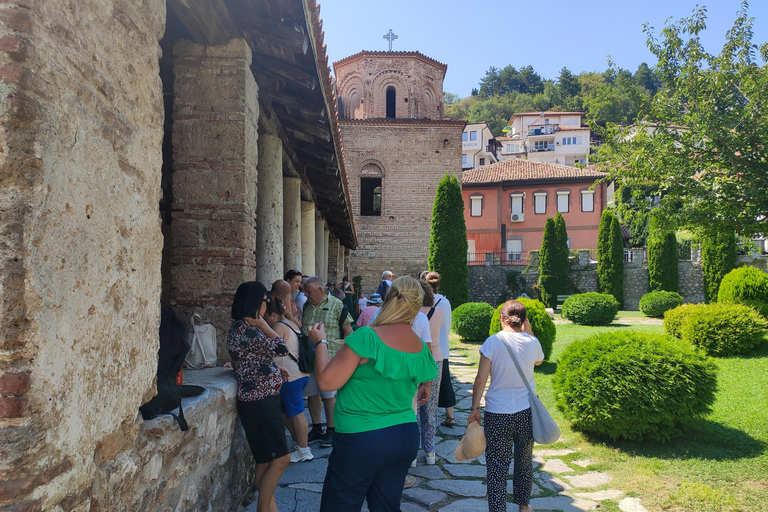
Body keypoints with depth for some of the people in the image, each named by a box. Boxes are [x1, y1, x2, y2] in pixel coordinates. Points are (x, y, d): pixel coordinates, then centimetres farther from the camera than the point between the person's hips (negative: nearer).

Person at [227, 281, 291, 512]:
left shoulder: (244, 327, 11)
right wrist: (262, 322, -11)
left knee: (267, 460, 16)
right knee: (280, 459, -3)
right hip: (259, 403, -10)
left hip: (263, 400, 10)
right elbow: (281, 348, -21)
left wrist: (275, 369, 7)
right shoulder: (245, 330, -21)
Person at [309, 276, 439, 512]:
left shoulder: (366, 337, -19)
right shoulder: (421, 348, -1)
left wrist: (320, 343, -3)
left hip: (361, 441, -6)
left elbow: (327, 381, -17)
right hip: (406, 437, 6)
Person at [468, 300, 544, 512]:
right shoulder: (532, 342, -5)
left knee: (497, 467, 5)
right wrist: (528, 330, 14)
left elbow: (480, 380, -12)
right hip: (526, 411, 3)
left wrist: (475, 409, -2)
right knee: (524, 461, 21)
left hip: (498, 414, -3)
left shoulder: (492, 342, -12)